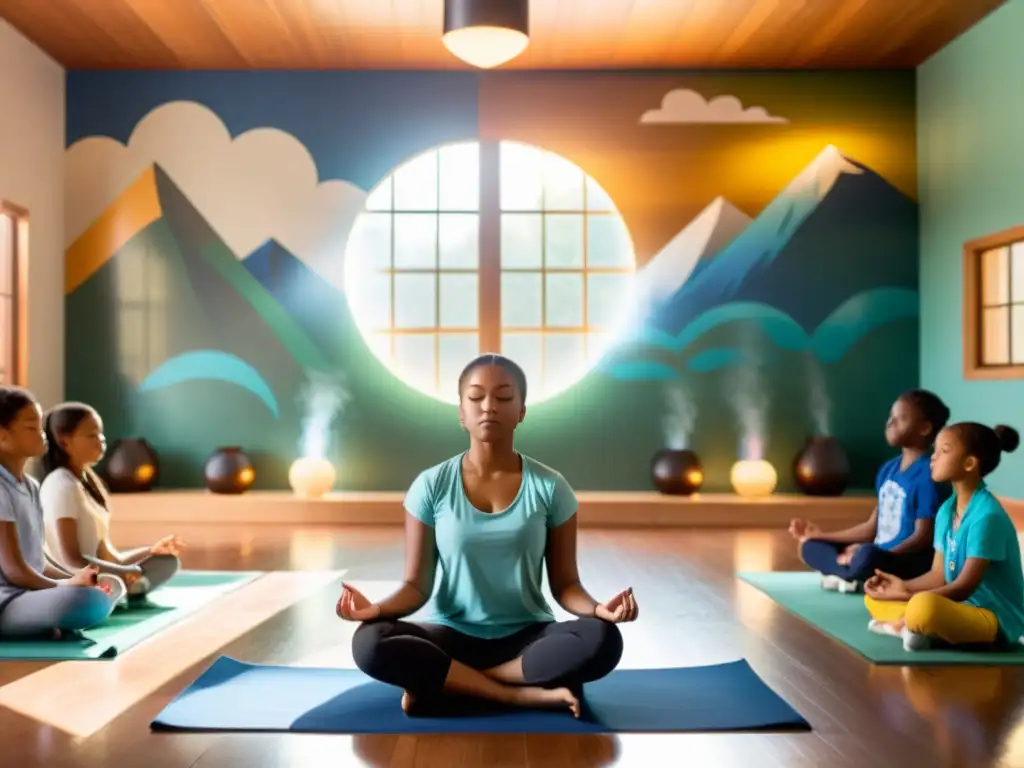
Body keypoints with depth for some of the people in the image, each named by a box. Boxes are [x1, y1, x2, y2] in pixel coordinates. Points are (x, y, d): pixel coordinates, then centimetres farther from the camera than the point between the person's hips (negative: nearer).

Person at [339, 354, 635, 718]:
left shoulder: (550, 487, -3)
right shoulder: (431, 486, -3)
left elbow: (565, 584, -1)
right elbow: (417, 585, -2)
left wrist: (596, 608, -22)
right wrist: (377, 608, -23)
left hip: (527, 636, 1)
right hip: (453, 636, 0)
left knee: (602, 641, -30)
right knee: (370, 643, -28)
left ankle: (440, 681, -19)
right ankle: (528, 694, -23)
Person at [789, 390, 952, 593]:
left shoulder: (928, 474, -14)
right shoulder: (888, 469, 13)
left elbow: (923, 537, -16)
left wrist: (883, 555, -26)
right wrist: (822, 535, 21)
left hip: (913, 562, -9)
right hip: (881, 554, 9)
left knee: (868, 556, -40)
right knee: (810, 546, 5)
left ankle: (851, 577, -9)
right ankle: (854, 575, -17)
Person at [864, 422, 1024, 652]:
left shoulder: (987, 515, -20)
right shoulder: (946, 510, 6)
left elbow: (965, 587, -20)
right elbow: (939, 575, 9)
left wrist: (904, 596, -21)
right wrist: (903, 586, -9)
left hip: (996, 619, -9)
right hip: (962, 607, 9)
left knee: (923, 606, -39)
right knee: (874, 599, 8)